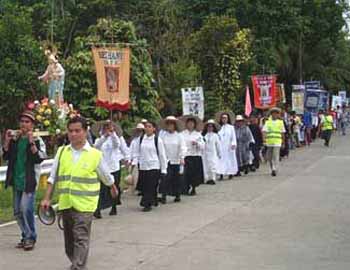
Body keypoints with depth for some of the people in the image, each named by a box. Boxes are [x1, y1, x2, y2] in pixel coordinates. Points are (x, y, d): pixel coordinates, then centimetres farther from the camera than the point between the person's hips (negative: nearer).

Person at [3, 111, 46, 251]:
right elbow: (6, 156, 10)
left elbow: (40, 158, -17)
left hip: (29, 181, -6)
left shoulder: (37, 140, -5)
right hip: (16, 180, 6)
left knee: (26, 209, -15)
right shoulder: (15, 139, 10)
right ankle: (26, 236, 23)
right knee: (17, 211, 10)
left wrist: (32, 143, -26)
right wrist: (7, 141, -3)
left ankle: (30, 237, -2)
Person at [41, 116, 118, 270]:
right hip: (65, 204, 4)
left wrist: (113, 189, 23)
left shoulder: (95, 155, -3)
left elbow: (106, 176, 12)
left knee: (81, 239, -11)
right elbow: (53, 177, 8)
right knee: (69, 240, 15)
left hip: (84, 204, -4)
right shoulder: (61, 152, 5)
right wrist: (47, 198, 2)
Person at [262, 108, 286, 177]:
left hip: (277, 142, -2)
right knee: (268, 157, 7)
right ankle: (273, 168, 26)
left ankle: (274, 170, -12)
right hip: (269, 142, 2)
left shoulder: (280, 122, 8)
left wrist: (283, 141, 13)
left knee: (276, 156, -11)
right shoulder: (268, 122, 7)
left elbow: (282, 133, 12)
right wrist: (264, 139, -17)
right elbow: (264, 131, -3)